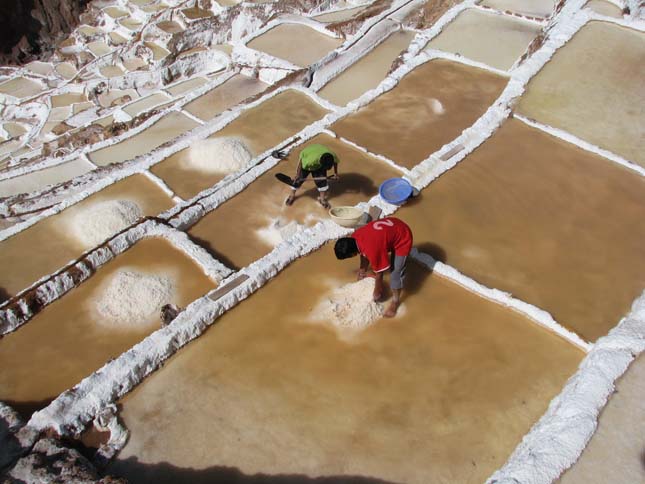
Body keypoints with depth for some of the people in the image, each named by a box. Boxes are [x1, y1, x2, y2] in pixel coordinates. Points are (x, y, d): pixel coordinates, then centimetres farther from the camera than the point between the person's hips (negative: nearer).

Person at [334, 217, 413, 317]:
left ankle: (395, 301, 16)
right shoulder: (355, 236, -13)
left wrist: (377, 292, -3)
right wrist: (362, 272, 20)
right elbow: (364, 254, 8)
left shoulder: (372, 250, -35)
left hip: (403, 238, -8)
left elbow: (379, 274, -19)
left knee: (397, 272, -4)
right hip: (393, 225, 8)